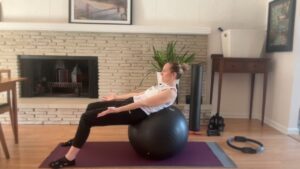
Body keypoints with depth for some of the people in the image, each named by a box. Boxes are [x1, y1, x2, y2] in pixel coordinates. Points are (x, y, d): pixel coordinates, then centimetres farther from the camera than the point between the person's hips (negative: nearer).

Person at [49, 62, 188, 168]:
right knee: (92, 106, 16)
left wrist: (117, 110, -24)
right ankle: (79, 138, 35)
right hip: (131, 102, 10)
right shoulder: (164, 85, 15)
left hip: (135, 112, -10)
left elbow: (144, 103, -22)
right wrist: (117, 97, 21)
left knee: (87, 118, -14)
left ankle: (70, 158, -5)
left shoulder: (170, 92, -16)